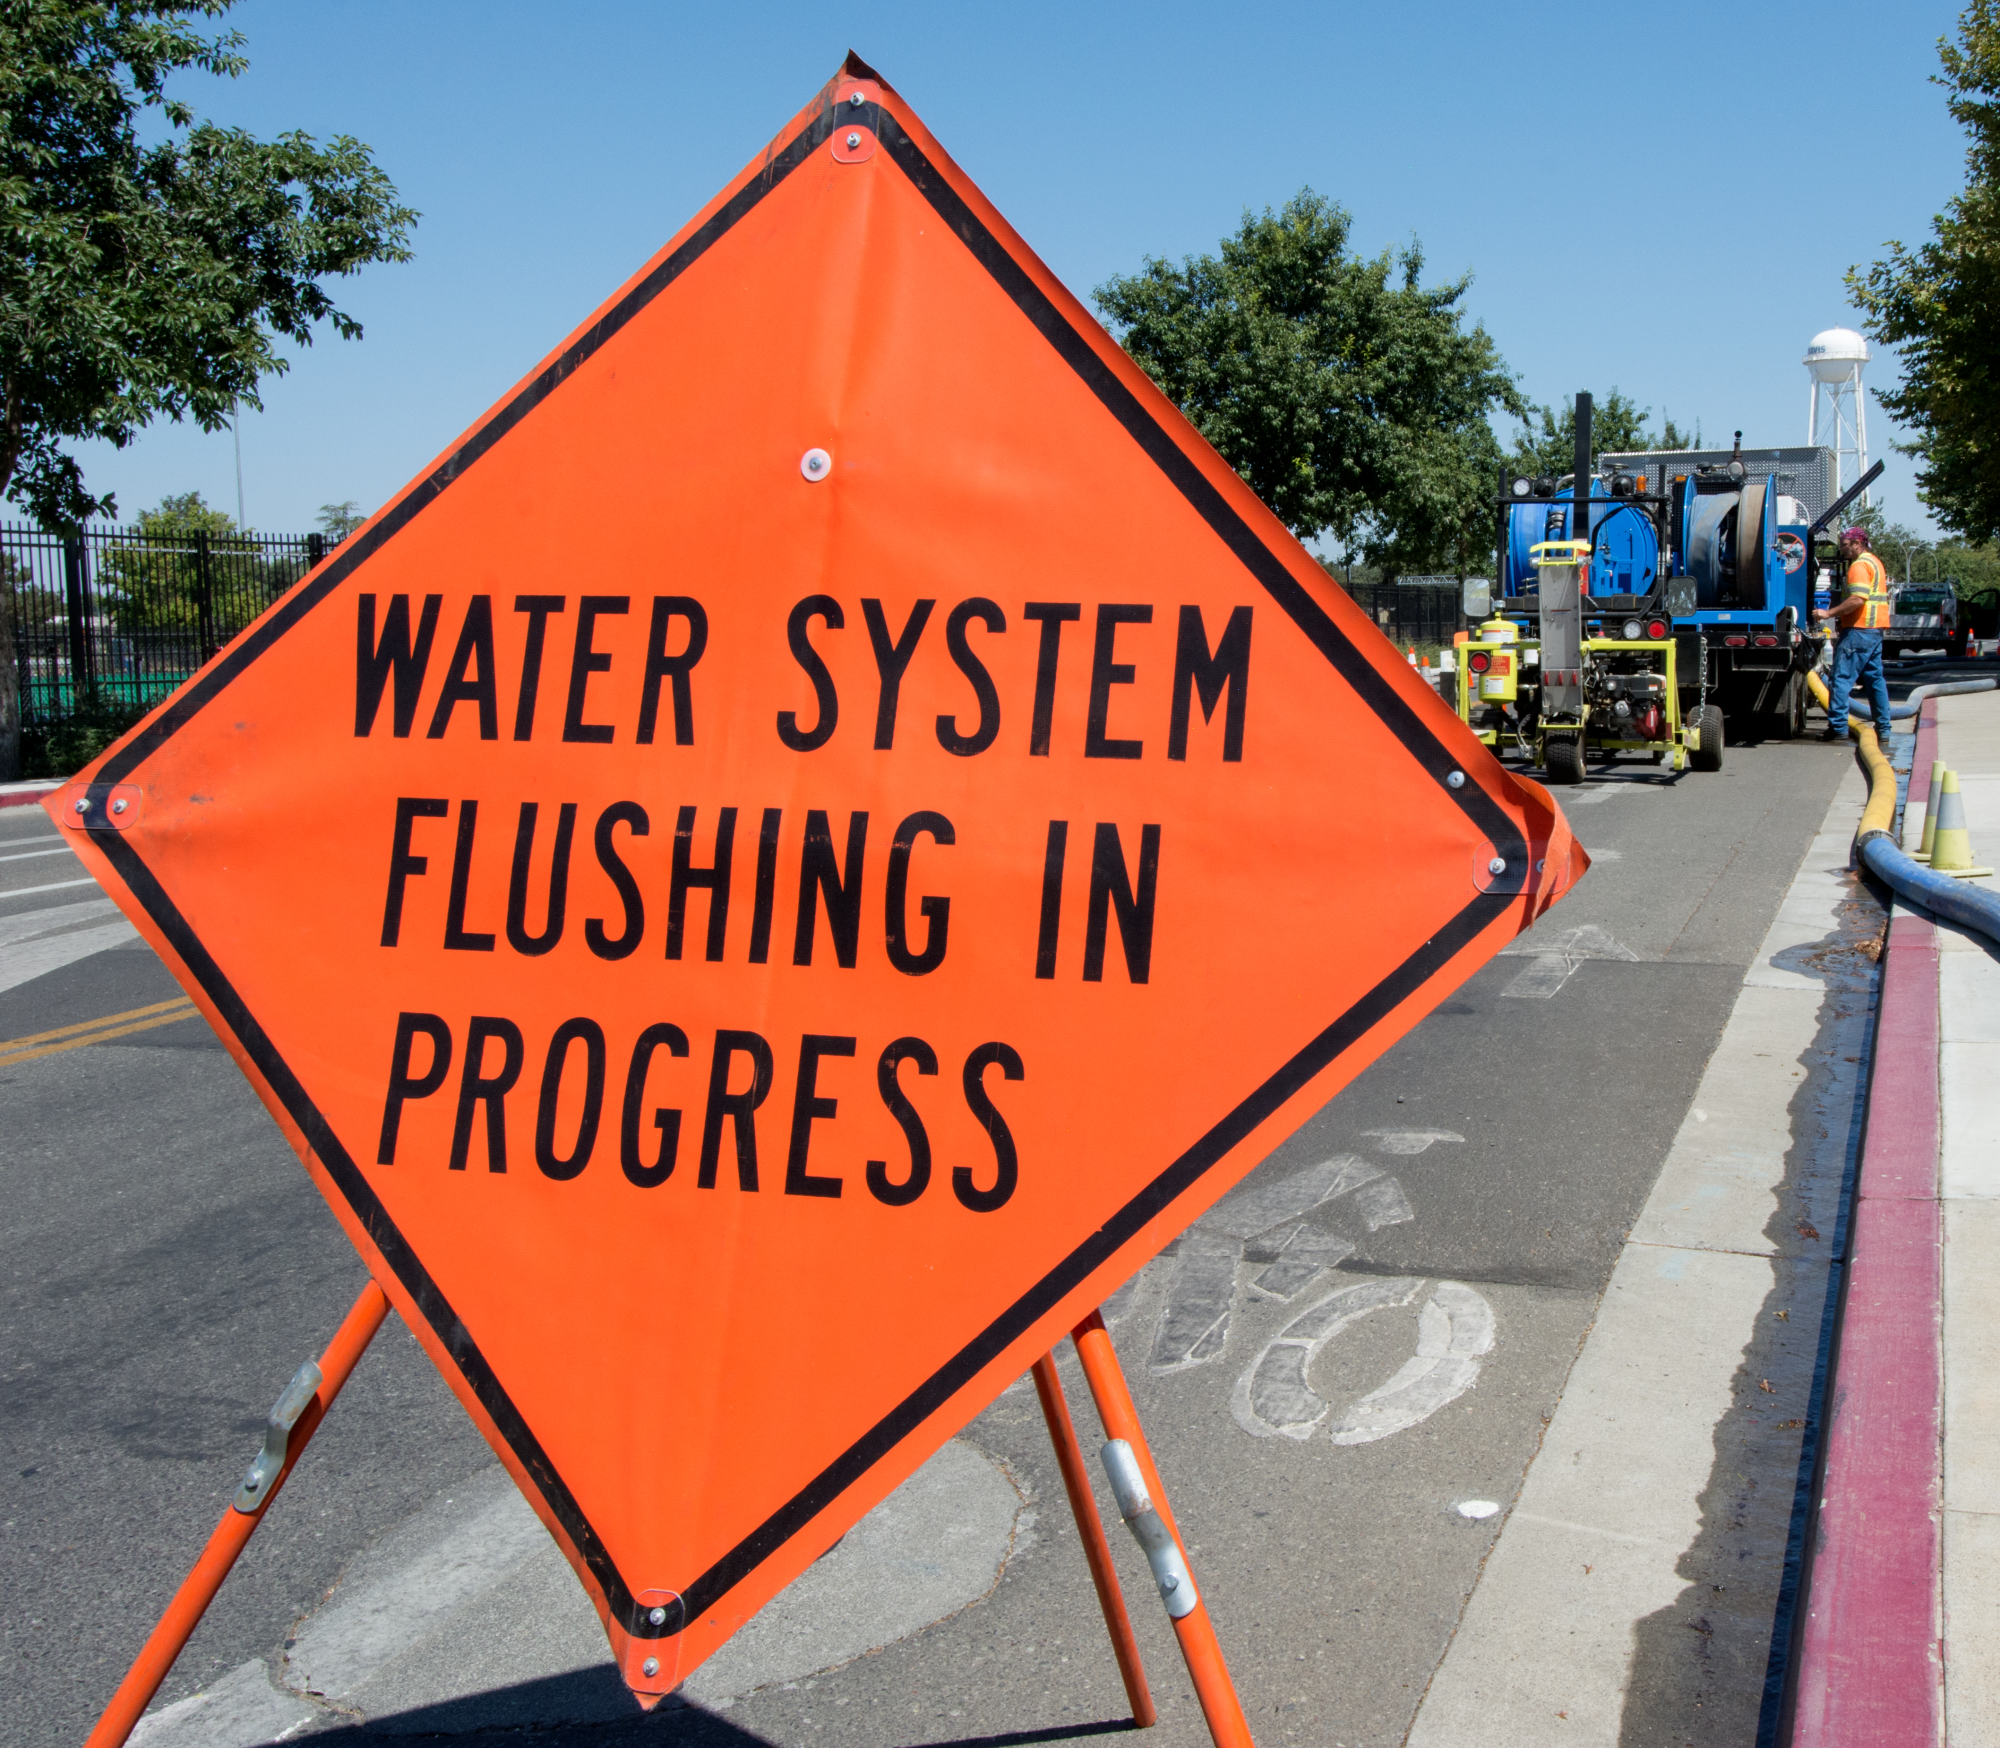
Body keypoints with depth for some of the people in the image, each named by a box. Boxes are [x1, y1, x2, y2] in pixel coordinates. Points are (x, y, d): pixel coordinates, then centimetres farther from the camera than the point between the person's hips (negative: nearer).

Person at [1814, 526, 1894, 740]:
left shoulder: (1860, 565, -12)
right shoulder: (1874, 562, 21)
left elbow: (1857, 599, -24)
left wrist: (1829, 614, -22)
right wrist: (1841, 620, 21)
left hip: (1859, 630, -10)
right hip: (1875, 630, 10)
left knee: (1842, 678, -9)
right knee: (1875, 679, 12)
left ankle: (1837, 727, -12)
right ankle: (1883, 728, 13)